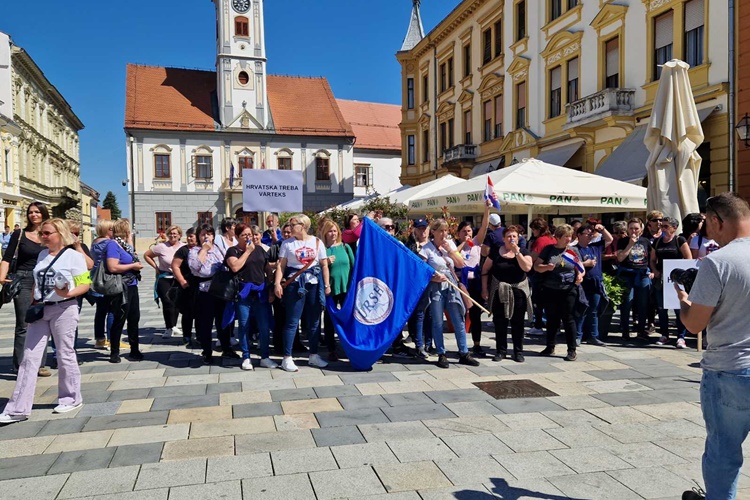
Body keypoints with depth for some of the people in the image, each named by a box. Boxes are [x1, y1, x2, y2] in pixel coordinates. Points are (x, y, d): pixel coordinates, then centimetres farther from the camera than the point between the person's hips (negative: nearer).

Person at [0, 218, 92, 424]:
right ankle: (18, 409, 6)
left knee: (65, 355, 5)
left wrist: (69, 293, -25)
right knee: (29, 358, 3)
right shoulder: (42, 255, 12)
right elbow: (37, 282, 19)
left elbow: (85, 284, -8)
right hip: (40, 310, 6)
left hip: (64, 310, -6)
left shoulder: (74, 256, -6)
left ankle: (71, 398, 22)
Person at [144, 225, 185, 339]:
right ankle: (168, 328, 0)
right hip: (164, 278, -3)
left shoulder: (184, 247, -1)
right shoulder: (162, 247, -8)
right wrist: (156, 267, -3)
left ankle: (173, 325, 26)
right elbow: (146, 255, 2)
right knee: (167, 303, -8)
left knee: (177, 303, 9)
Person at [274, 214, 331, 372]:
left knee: (314, 321, 8)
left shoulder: (317, 242, 5)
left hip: (314, 283, 2)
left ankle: (313, 355, 20)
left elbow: (324, 265, 6)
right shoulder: (287, 243, 3)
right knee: (292, 321, -2)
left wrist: (327, 285, 2)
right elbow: (281, 265, -1)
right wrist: (277, 283, -13)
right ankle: (287, 358, 4)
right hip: (295, 283, -2)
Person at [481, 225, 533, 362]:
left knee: (517, 323, 7)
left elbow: (527, 267, -16)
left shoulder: (523, 252, 1)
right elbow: (485, 270, 4)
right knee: (499, 322, 5)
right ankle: (501, 351, 17)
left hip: (518, 291, 0)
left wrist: (517, 252, -19)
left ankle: (518, 351, 18)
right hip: (499, 292, 0)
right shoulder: (496, 252, 0)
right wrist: (484, 289, -2)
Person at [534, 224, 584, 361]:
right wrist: (546, 267, -18)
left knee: (568, 319, 1)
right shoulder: (549, 249, 3)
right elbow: (536, 266, 2)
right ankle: (550, 347, 25)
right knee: (552, 319, 11)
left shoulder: (574, 250, 5)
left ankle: (572, 350, 9)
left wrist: (580, 275, -13)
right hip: (550, 290, 1)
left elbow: (580, 269, 9)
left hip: (569, 290, -1)